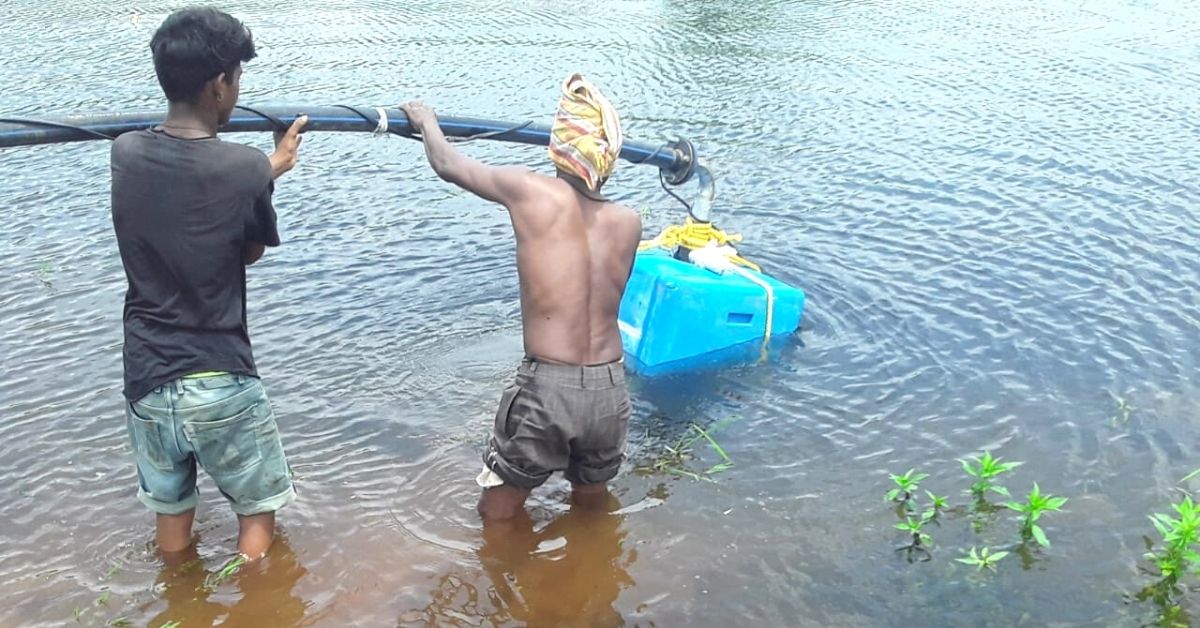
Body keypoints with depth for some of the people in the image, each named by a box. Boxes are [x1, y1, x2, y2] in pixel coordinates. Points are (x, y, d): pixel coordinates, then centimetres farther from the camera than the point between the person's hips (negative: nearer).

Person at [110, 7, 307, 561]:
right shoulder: (244, 169, -16)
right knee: (257, 511, 17)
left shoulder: (125, 154, -3)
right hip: (221, 382, -5)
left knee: (170, 512, 23)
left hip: (147, 380, 5)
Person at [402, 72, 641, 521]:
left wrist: (425, 119, 31)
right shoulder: (628, 222, 4)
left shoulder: (530, 191, -7)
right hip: (610, 391, 4)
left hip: (545, 389, -4)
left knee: (498, 516, 20)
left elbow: (446, 164, 9)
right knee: (593, 508, 30)